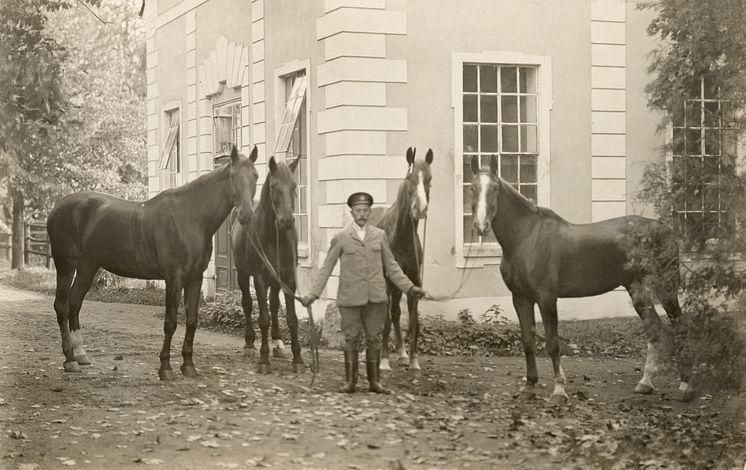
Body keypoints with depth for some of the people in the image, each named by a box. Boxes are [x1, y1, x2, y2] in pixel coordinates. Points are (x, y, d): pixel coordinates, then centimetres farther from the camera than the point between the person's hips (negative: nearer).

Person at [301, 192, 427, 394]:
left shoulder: (380, 235, 8)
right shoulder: (341, 238, 0)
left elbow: (391, 266, 13)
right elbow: (326, 268, 1)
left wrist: (410, 287, 7)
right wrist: (313, 294, -7)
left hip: (376, 298, 2)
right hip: (350, 298, -2)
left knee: (374, 339, 6)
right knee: (351, 339, 3)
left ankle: (374, 381, 12)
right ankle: (350, 382, 10)